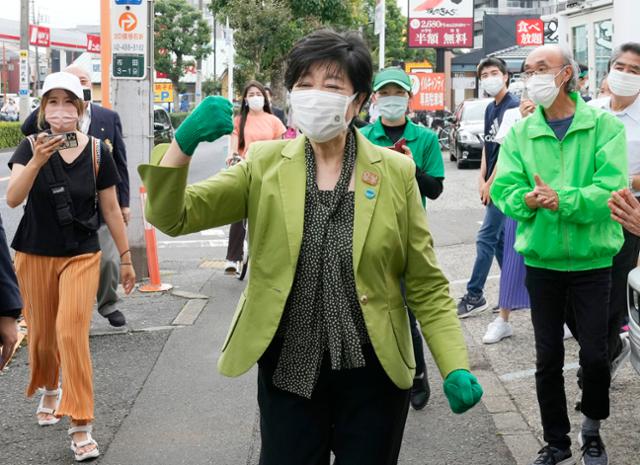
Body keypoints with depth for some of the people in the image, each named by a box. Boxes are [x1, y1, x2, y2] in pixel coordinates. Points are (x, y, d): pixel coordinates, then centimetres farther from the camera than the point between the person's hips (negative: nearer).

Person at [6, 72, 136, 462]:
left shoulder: (97, 152, -7)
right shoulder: (31, 147, -8)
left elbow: (111, 209, 2)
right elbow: (13, 198, -24)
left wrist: (126, 258, 6)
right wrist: (37, 161, -40)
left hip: (82, 256, -1)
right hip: (35, 255, 1)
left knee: (72, 331, -15)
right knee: (42, 335, 13)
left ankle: (81, 425, -8)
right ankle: (49, 390, 44)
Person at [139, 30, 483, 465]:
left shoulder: (395, 172, -3)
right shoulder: (265, 164, -1)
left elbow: (426, 285, 0)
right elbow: (173, 216, -8)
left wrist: (455, 367, -11)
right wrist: (184, 143, -26)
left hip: (372, 373, 0)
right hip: (288, 372, 1)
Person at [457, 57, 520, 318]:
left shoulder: (512, 106, -13)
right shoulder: (490, 108, 14)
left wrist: (491, 182, -15)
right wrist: (482, 178, 3)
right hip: (492, 182, 9)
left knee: (486, 238, -7)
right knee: (499, 238, 12)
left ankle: (475, 296, -1)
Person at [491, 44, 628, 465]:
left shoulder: (604, 126, -5)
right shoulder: (521, 133, 4)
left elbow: (611, 188, -17)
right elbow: (504, 189, -5)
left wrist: (562, 200, -29)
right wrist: (527, 199, -26)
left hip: (592, 259, -2)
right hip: (541, 259, 3)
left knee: (595, 355, 2)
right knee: (548, 358, 10)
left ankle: (593, 428, 30)